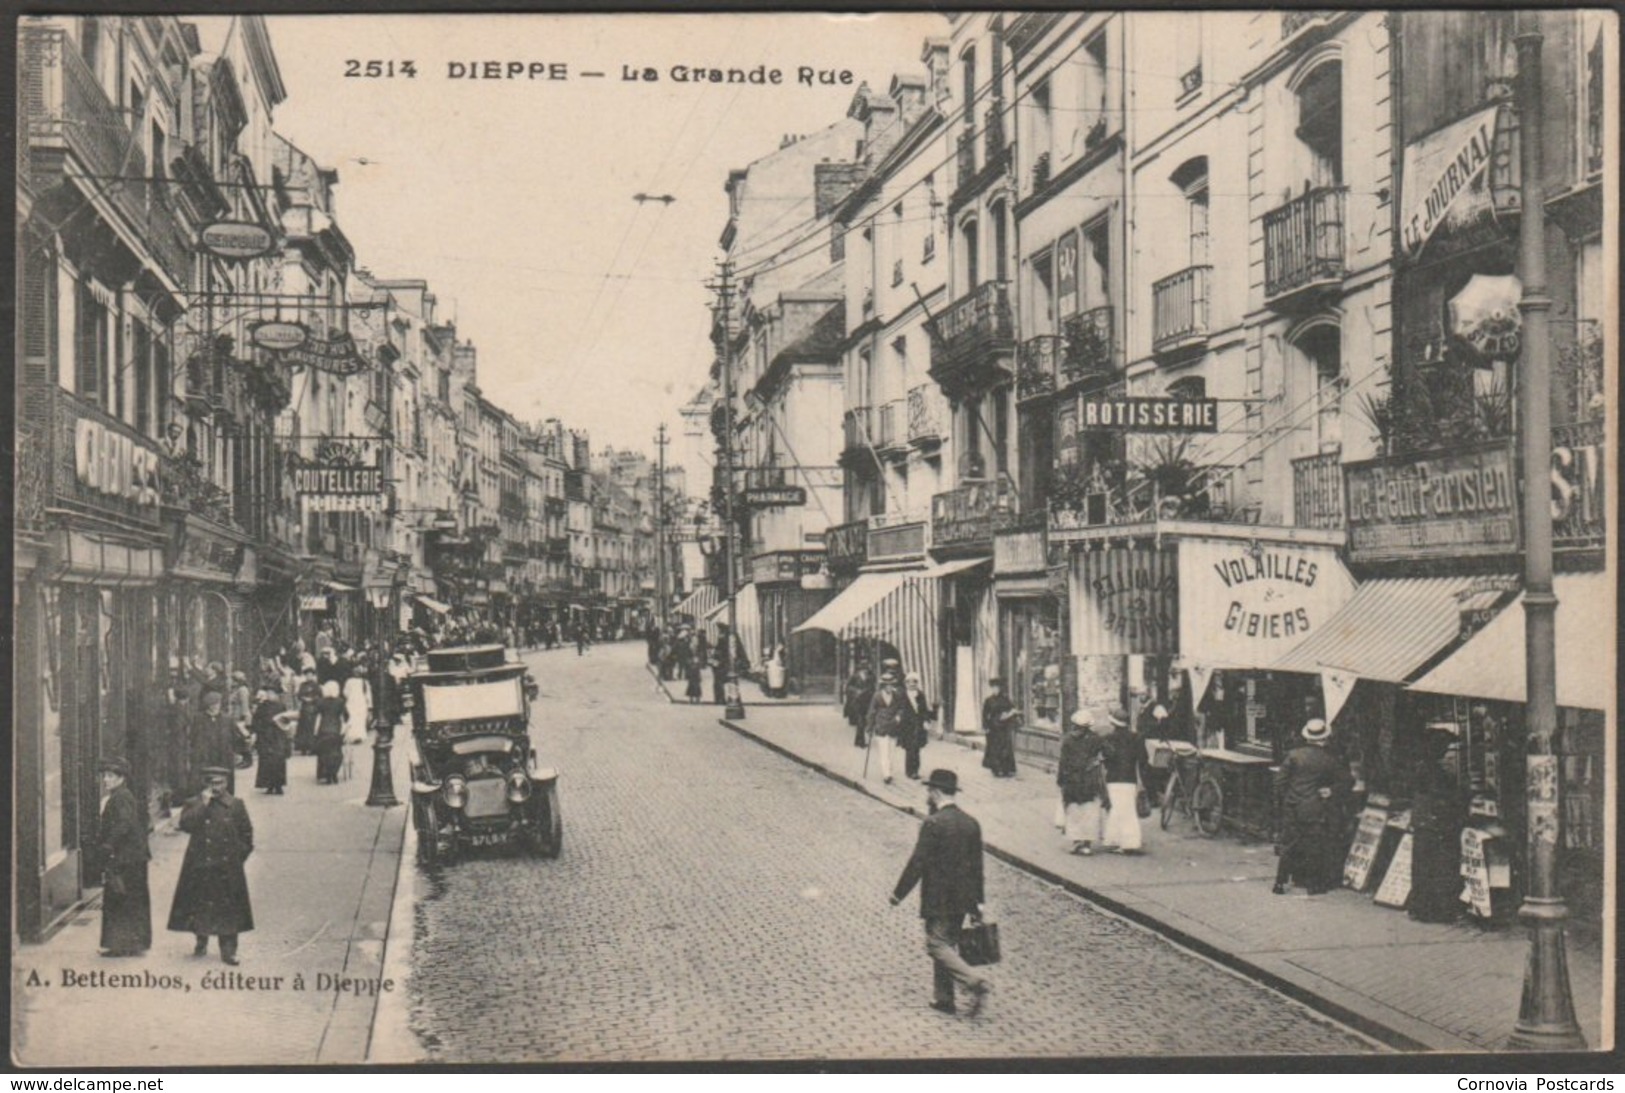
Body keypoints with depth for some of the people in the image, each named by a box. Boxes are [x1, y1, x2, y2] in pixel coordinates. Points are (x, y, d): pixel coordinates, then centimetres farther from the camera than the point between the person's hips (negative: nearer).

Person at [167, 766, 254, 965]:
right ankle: (201, 941, 24)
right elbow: (185, 824, -15)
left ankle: (228, 950, 5)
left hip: (227, 868, 0)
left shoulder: (236, 806, 6)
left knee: (228, 908, 0)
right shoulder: (194, 804, 3)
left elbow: (246, 833, 13)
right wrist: (203, 804, -16)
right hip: (199, 866, 0)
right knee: (200, 904, 5)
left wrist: (239, 855, 6)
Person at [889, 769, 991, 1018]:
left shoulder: (933, 824, -17)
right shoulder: (971, 823, 6)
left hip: (938, 899, -8)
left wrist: (899, 893, -7)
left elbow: (917, 863, -16)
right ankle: (944, 998, 20)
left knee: (938, 945, -1)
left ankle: (975, 983, -16)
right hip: (962, 898, 8)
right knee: (948, 944, 16)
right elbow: (977, 865, 10)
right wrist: (977, 901, 17)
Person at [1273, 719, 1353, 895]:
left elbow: (1280, 780, -2)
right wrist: (1332, 791, 2)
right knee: (1315, 846, 7)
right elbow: (1347, 781, -3)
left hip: (1292, 806, 3)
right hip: (1315, 808, -3)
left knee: (1289, 845, 10)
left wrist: (1286, 796, 10)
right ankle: (1314, 885, 12)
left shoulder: (1294, 754, -3)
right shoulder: (1328, 759, -7)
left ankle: (1280, 882, 11)